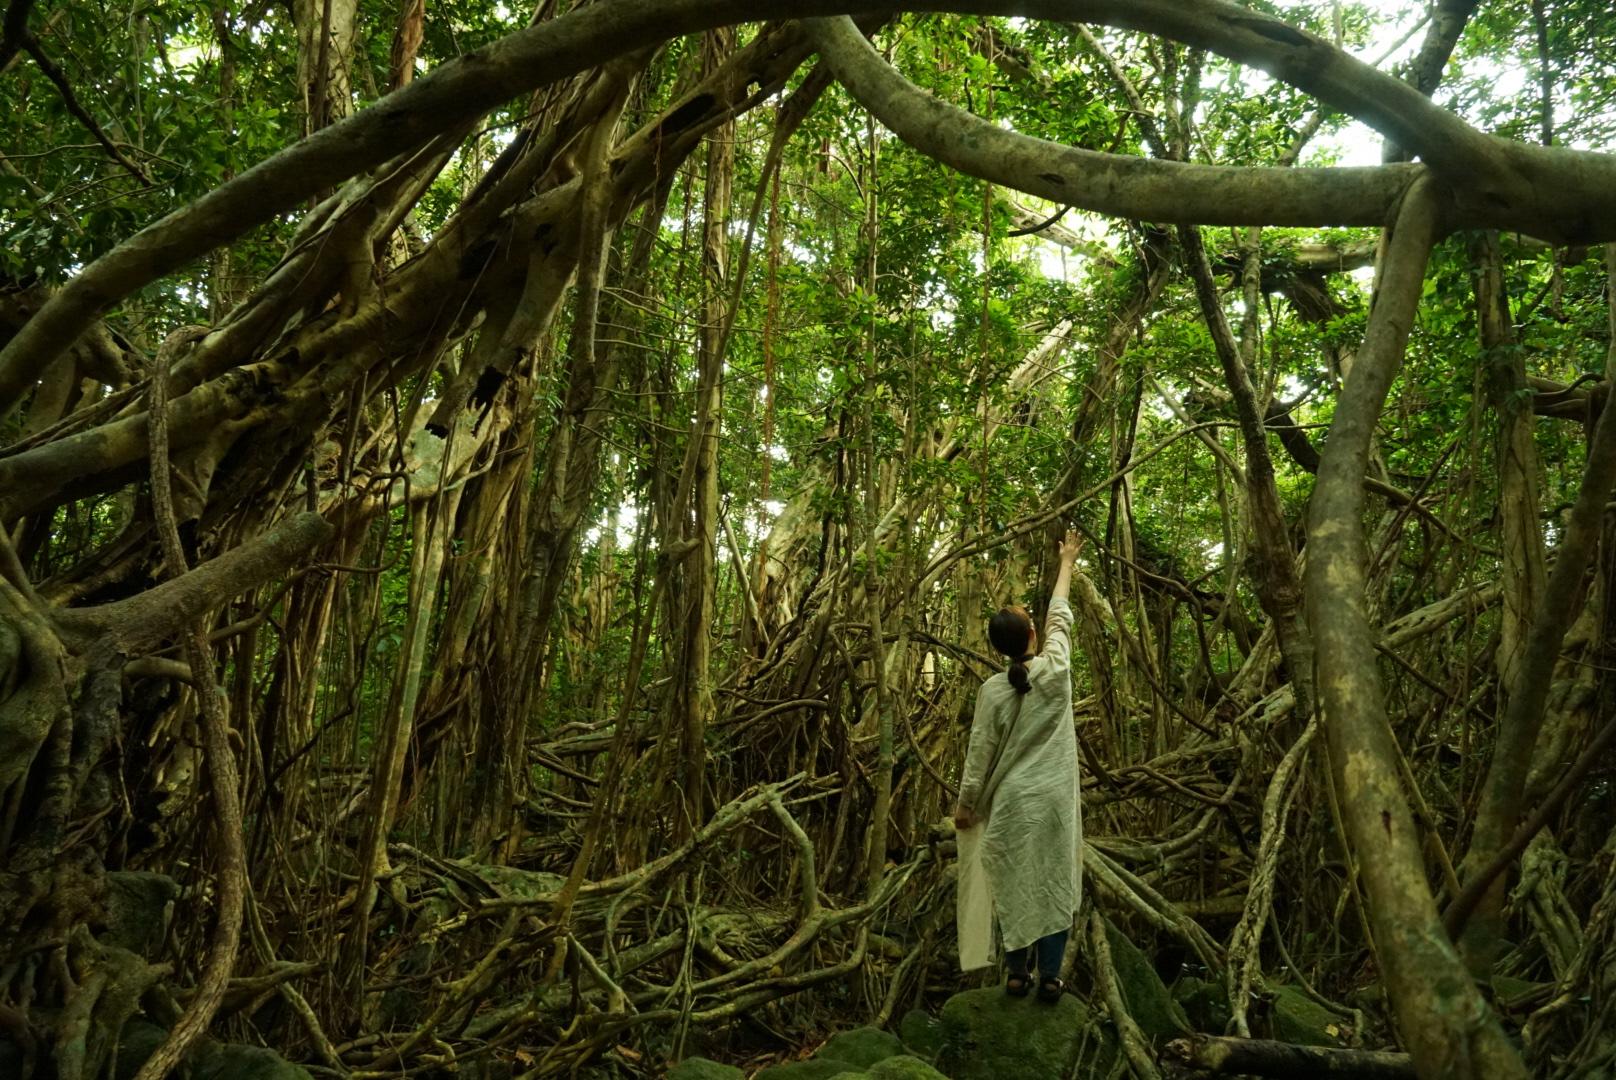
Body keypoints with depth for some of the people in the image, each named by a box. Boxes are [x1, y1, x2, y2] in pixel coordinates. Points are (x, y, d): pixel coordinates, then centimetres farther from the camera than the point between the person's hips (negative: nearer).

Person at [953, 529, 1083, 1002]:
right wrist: (1066, 562, 21)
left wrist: (965, 805, 6)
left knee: (1012, 885, 11)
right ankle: (1049, 977, 15)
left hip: (1011, 801, -1)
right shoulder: (1056, 669, -9)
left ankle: (1017, 975, 18)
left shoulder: (993, 690, -11)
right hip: (1054, 798, 1)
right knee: (1055, 882, 10)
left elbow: (980, 753, -7)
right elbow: (1060, 616, 7)